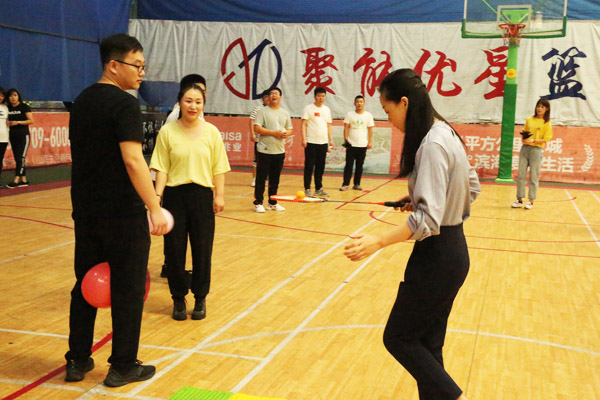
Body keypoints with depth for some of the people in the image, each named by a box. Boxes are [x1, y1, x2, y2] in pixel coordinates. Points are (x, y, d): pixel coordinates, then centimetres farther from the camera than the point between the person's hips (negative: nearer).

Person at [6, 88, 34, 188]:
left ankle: (16, 180, -14)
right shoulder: (8, 108, 9)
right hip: (13, 136, 6)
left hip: (23, 135, -6)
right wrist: (8, 123, -3)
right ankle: (24, 180, 11)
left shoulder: (24, 107, -5)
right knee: (17, 159, 6)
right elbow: (7, 120, 20)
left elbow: (31, 120, -8)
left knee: (21, 158, -11)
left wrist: (18, 122, -16)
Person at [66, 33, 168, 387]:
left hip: (85, 210, 8)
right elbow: (132, 160, -23)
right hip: (123, 213, -8)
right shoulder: (124, 104, -13)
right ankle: (123, 367, 14)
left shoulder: (82, 101, 12)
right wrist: (155, 208, -23)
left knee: (86, 286, 16)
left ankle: (77, 361, 25)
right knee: (128, 291, 4)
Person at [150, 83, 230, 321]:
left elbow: (218, 168, 4)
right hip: (174, 195, -1)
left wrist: (219, 195, -1)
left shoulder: (211, 132, 3)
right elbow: (162, 168, -2)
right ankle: (178, 299, 21)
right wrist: (157, 196, -11)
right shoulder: (167, 132, -1)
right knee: (175, 249, 5)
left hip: (202, 196, 1)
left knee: (202, 249, 7)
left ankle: (200, 299, 23)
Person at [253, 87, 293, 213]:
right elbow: (257, 128, -11)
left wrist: (286, 133, -7)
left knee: (275, 179, 10)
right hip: (265, 151, -4)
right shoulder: (263, 111, -1)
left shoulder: (285, 113, 15)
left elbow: (290, 130, 18)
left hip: (279, 151, 4)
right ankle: (258, 203, 6)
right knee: (261, 178, -2)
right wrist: (274, 133, -17)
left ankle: (272, 203, 19)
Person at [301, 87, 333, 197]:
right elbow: (304, 124, -6)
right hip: (311, 142, -5)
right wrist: (303, 139, -15)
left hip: (323, 142, 5)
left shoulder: (327, 109, 14)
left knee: (320, 167, 9)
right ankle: (307, 189, 4)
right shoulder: (308, 108, -2)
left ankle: (319, 189, 17)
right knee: (309, 166, -1)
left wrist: (331, 140, 12)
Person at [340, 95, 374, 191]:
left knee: (359, 166, 6)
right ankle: (346, 184, -1)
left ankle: (357, 184, 13)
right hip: (351, 144, -1)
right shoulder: (349, 114, 2)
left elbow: (370, 129, 7)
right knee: (349, 165, -4)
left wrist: (370, 142, 0)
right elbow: (346, 128, 2)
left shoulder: (368, 115, 5)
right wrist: (346, 139, -8)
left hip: (363, 145, 1)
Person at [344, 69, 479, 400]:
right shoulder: (447, 134, 8)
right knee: (427, 344, 16)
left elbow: (428, 219, -28)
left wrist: (379, 241, -32)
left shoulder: (432, 145, -22)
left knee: (398, 337, 5)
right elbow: (471, 189, 18)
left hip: (436, 257, -10)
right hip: (454, 251, 10)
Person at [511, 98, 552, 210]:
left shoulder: (547, 123, 0)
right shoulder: (529, 120, 12)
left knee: (534, 177, -1)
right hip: (525, 148, 4)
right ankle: (519, 200, 9)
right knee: (521, 175, 3)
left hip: (536, 150, -4)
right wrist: (524, 138, -2)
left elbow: (545, 139, -5)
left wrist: (533, 140, -19)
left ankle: (531, 201, 6)